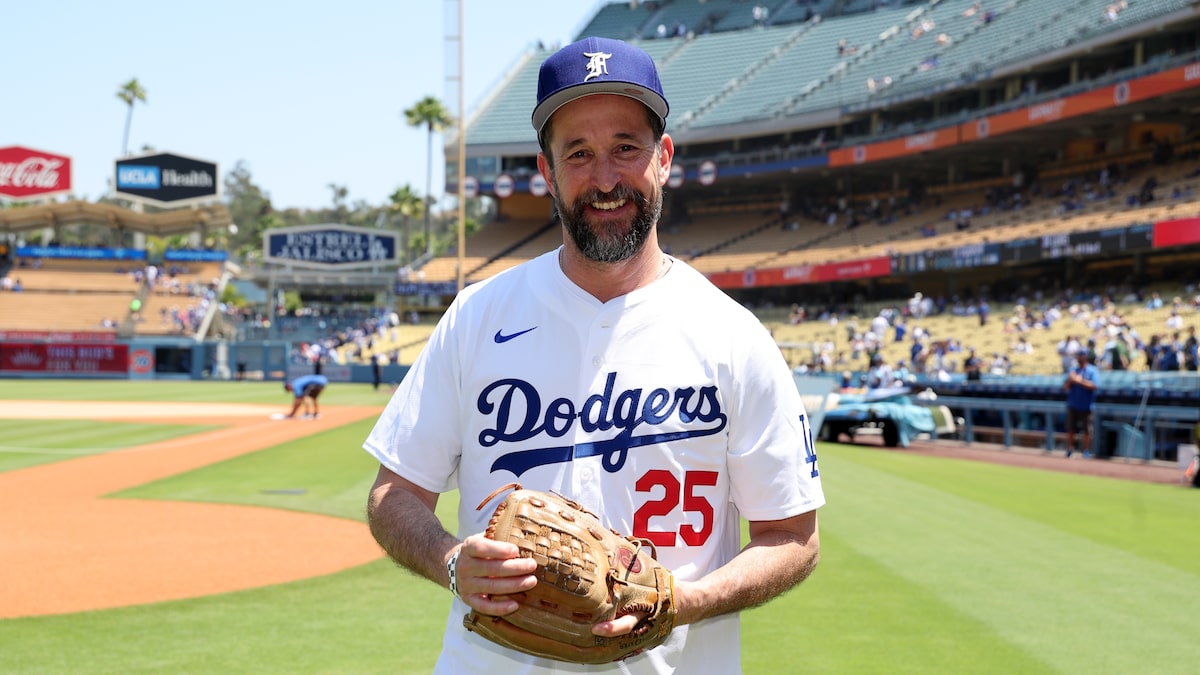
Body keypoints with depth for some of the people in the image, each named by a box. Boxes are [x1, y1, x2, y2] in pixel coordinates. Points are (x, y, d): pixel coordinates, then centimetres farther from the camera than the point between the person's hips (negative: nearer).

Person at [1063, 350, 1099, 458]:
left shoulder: (1093, 371, -3)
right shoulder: (1073, 370, 11)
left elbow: (1094, 386, -15)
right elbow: (1066, 387, 9)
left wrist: (1080, 381, -19)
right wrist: (1070, 380, -11)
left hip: (1086, 406, -4)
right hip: (1072, 405, 4)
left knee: (1087, 430, 0)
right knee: (1070, 428, 6)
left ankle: (1086, 450, 7)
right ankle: (1070, 448, 17)